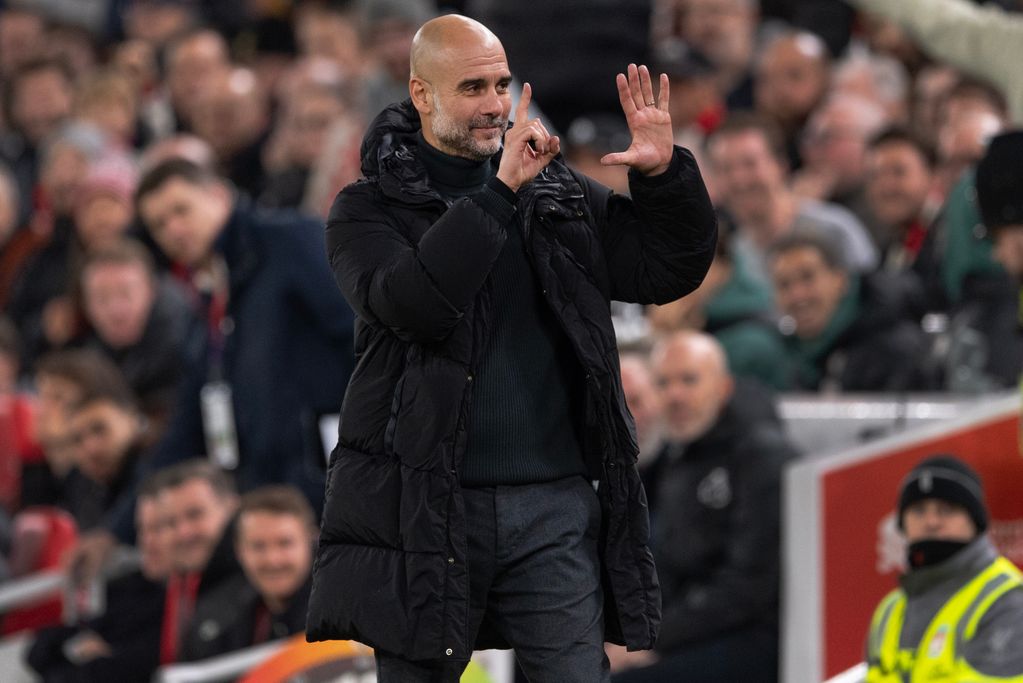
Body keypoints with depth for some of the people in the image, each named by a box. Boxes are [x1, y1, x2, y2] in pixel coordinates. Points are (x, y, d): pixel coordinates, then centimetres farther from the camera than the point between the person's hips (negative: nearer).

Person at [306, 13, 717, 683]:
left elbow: (670, 270, 9)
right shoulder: (369, 210, 1)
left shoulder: (562, 197, 12)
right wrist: (500, 193, -21)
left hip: (553, 505, 2)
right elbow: (409, 302, -19)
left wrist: (665, 173, -7)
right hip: (427, 507, -2)